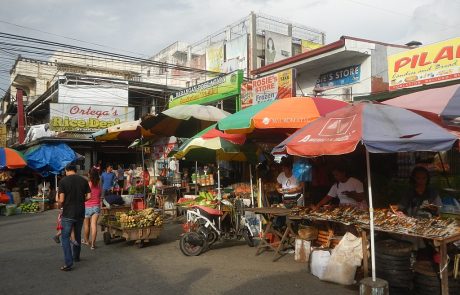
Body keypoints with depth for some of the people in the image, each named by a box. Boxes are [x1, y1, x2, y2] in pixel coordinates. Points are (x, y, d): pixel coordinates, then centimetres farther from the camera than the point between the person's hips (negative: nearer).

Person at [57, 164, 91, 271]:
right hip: (80, 213, 4)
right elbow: (88, 196, 0)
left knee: (66, 238, 1)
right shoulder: (83, 180, 2)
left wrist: (60, 202, 8)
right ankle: (76, 257, 34)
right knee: (78, 235, 20)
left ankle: (68, 263, -6)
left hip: (68, 214, -4)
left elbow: (61, 199, -13)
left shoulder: (63, 181, -9)